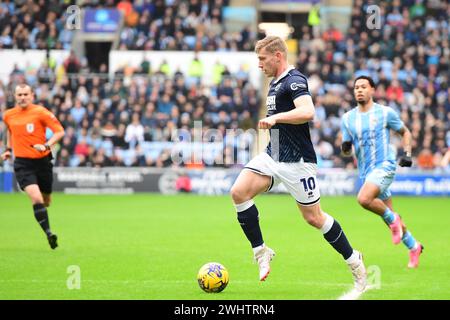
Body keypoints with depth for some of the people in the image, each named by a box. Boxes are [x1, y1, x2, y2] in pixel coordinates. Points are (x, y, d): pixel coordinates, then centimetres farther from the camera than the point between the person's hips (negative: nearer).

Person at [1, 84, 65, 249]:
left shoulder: (40, 112, -7)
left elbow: (60, 131, -8)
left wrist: (46, 145, -22)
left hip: (43, 161, 0)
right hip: (22, 163, 0)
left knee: (46, 201, 11)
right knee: (36, 198, -21)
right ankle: (48, 233, -19)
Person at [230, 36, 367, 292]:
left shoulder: (294, 81, -15)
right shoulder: (276, 82, 15)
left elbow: (307, 112, -33)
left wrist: (276, 117, -40)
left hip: (297, 162, -9)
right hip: (272, 156, 9)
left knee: (313, 217, -1)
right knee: (239, 192, -12)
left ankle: (354, 260, 18)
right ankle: (260, 251, -2)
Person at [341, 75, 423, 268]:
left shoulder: (385, 113, -2)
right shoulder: (348, 118, 8)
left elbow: (405, 133, 11)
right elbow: (346, 151, 13)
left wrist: (407, 154, -4)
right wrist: (345, 149, -11)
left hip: (384, 166, -5)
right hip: (366, 171, 5)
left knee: (364, 199, -29)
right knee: (388, 214, 9)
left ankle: (392, 219, -4)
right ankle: (413, 246, 27)